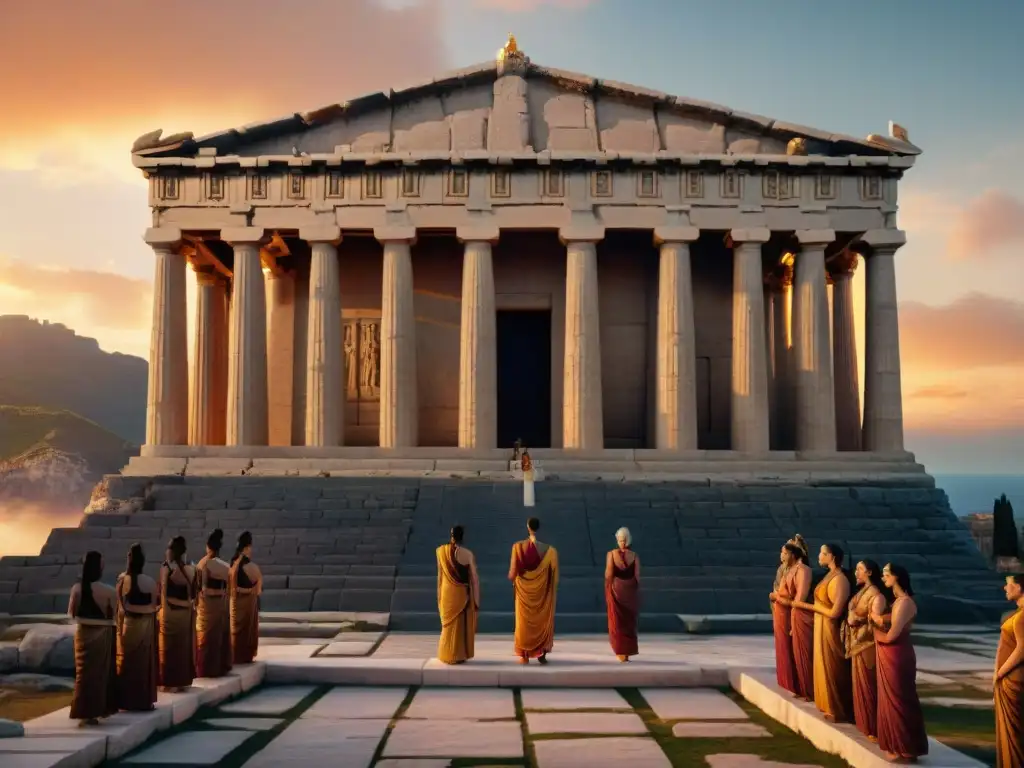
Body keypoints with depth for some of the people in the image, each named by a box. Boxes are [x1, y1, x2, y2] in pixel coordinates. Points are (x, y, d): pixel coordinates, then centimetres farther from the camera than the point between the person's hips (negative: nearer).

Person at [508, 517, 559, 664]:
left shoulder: (518, 546, -11)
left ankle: (524, 655, 11)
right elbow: (554, 575, -4)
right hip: (543, 591, 0)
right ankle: (542, 654, 10)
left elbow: (513, 570, -6)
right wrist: (553, 590, 11)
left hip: (524, 590, 0)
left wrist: (512, 579, 14)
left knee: (524, 621, 11)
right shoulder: (549, 550, -10)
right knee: (543, 621, 12)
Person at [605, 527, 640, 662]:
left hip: (616, 588, -1)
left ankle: (621, 652, 3)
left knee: (617, 622, 8)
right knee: (629, 622, 12)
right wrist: (636, 591, 7)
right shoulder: (634, 556, -4)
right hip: (631, 590, 1)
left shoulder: (611, 554, -8)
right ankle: (627, 652, 13)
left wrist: (607, 590, 0)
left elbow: (608, 574, -11)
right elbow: (637, 576, -4)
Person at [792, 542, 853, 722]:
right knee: (825, 667, 16)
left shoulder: (839, 580, -21)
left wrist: (808, 606, -17)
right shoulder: (829, 575, 7)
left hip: (831, 629, -9)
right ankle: (830, 706, 27)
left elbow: (834, 612, -23)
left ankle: (838, 711, 13)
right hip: (822, 627, 9)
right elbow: (824, 602, 6)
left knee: (833, 669, 1)